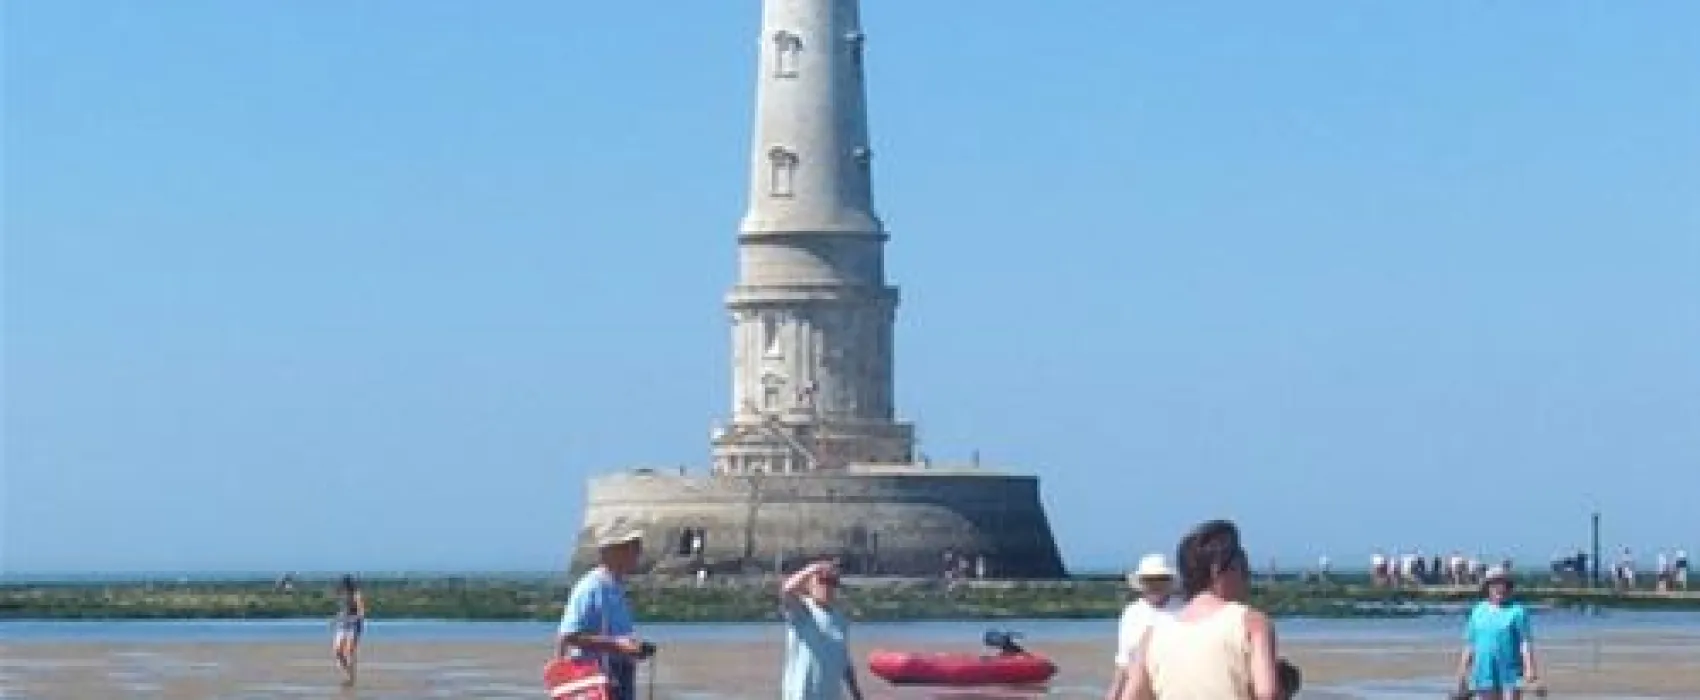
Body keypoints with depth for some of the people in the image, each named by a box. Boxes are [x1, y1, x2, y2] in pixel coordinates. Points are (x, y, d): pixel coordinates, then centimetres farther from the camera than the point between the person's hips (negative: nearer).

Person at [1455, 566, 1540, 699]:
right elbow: (1469, 647, 14)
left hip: (1510, 675, -3)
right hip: (1485, 676, 3)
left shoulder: (1517, 612, 0)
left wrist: (1529, 668, -18)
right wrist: (1462, 674, 12)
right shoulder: (1478, 612, 11)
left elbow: (1525, 643, -7)